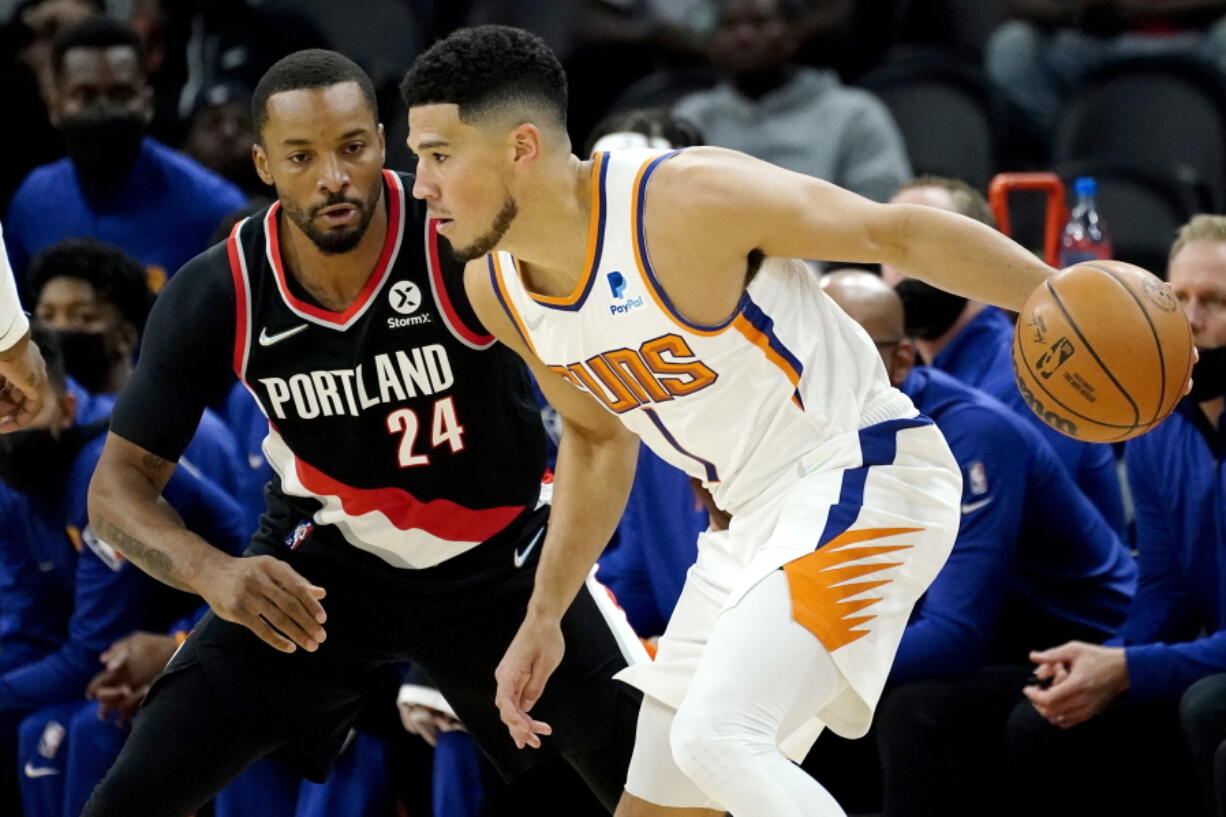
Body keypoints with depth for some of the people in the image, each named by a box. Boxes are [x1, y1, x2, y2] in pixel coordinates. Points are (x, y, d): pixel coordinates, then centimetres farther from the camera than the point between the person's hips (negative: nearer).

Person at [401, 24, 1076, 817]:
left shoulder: (688, 200, -23)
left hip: (859, 477, -8)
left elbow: (899, 232, -16)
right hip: (755, 515, 9)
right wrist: (544, 618, 17)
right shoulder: (497, 287, 1)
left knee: (716, 740, -26)